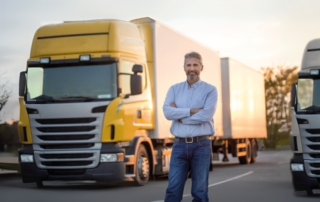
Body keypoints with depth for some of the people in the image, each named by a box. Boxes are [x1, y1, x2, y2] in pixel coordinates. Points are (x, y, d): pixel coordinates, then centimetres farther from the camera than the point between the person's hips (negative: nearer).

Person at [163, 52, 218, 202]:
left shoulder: (210, 90, 3)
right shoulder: (174, 89, 12)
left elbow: (206, 115, -12)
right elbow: (167, 112, -5)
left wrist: (179, 115, -6)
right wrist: (192, 111, -11)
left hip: (201, 145, -2)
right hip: (180, 144, 2)